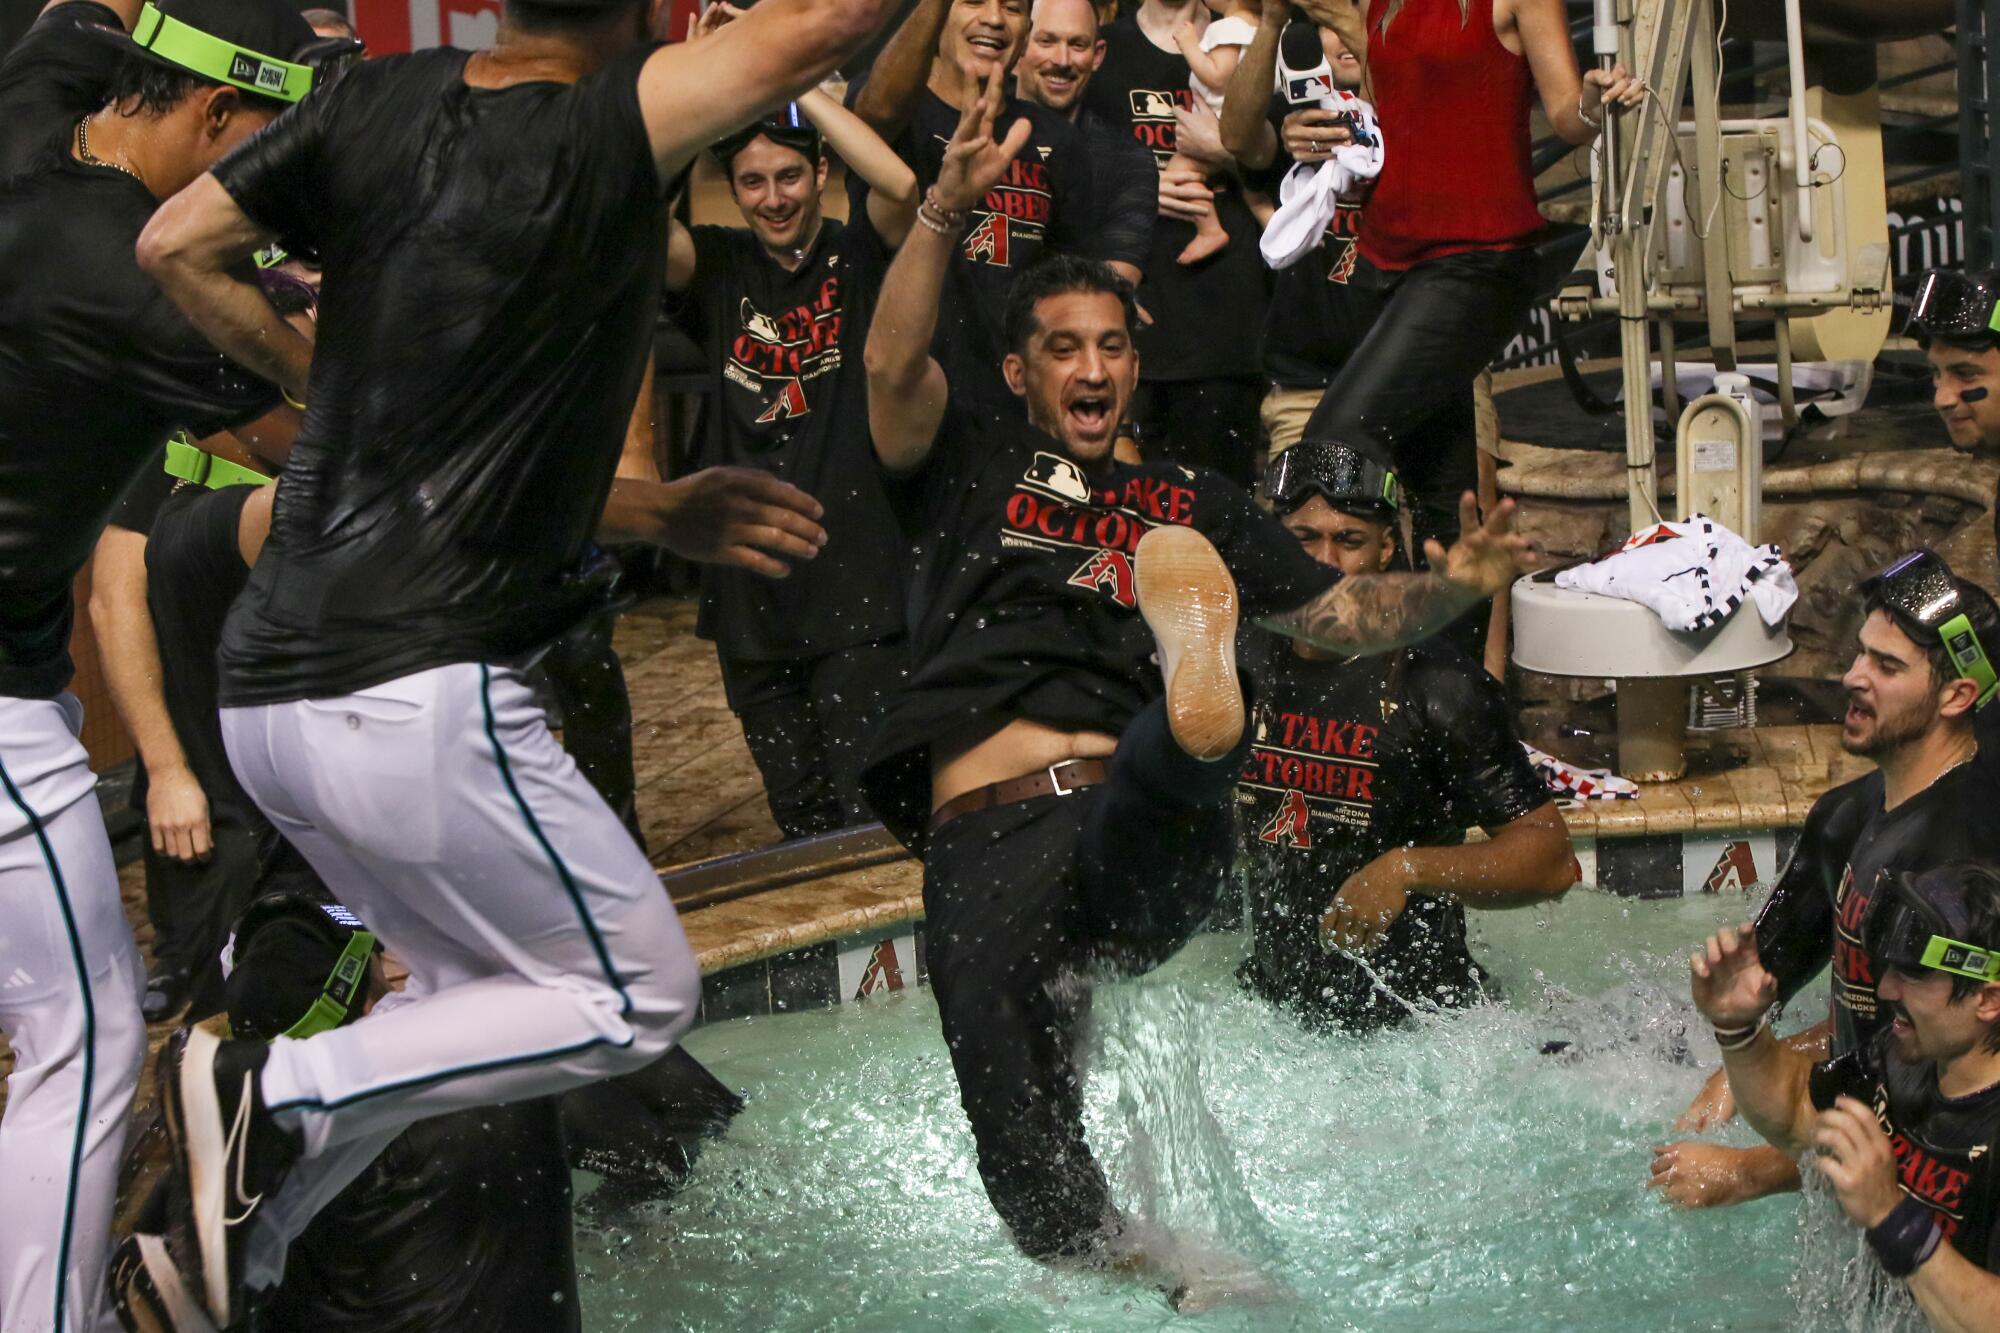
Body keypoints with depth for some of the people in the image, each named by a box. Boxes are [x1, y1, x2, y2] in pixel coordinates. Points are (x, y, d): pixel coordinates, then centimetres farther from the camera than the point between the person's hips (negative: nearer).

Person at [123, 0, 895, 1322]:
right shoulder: (603, 132, -13)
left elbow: (176, 245, 13)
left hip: (271, 685, 8)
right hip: (418, 693, -8)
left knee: (480, 988, 23)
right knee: (640, 998, 7)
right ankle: (281, 1092, -5)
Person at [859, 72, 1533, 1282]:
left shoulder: (1191, 502, 31)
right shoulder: (971, 469, 25)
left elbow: (1342, 615, 27)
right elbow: (896, 368, 5)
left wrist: (1453, 587, 7)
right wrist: (949, 211, -10)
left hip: (1142, 835, 0)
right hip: (985, 847, 0)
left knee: (1177, 553, -33)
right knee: (1043, 1198, -16)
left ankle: (1202, 702, -66)